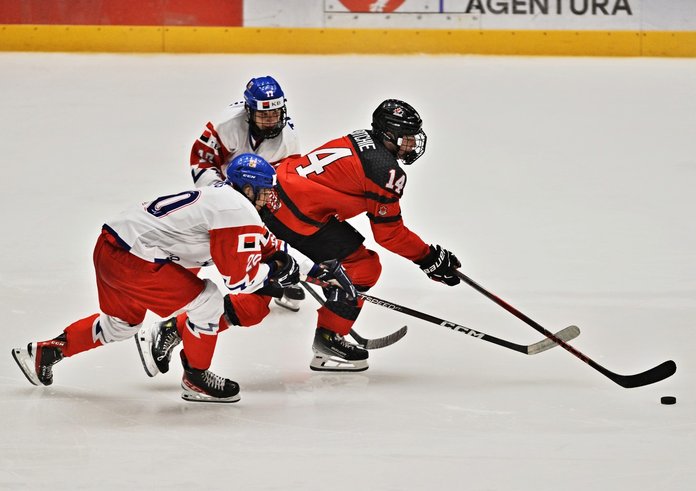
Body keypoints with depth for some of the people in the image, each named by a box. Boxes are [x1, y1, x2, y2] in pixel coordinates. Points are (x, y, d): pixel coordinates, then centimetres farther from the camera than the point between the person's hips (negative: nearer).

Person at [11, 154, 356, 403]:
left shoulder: (221, 198, 19)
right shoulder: (238, 211, -13)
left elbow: (270, 245, 26)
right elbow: (238, 278, -13)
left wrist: (321, 270, 25)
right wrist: (274, 273, 6)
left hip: (110, 245, 10)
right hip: (132, 260, -10)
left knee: (122, 322, 30)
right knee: (206, 302, -4)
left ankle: (45, 352, 36)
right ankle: (196, 380, 12)